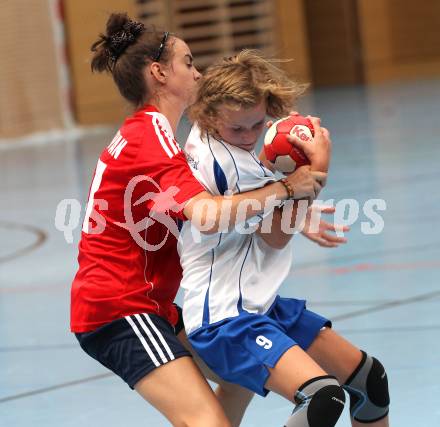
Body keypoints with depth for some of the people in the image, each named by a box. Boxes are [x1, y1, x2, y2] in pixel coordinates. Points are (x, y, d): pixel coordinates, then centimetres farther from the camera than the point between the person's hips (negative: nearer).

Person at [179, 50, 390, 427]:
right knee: (323, 396, -33)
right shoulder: (232, 162, -21)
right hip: (223, 319, -11)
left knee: (369, 377, 14)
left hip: (259, 306, 11)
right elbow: (277, 236, -11)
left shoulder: (201, 137, 5)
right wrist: (316, 170, -9)